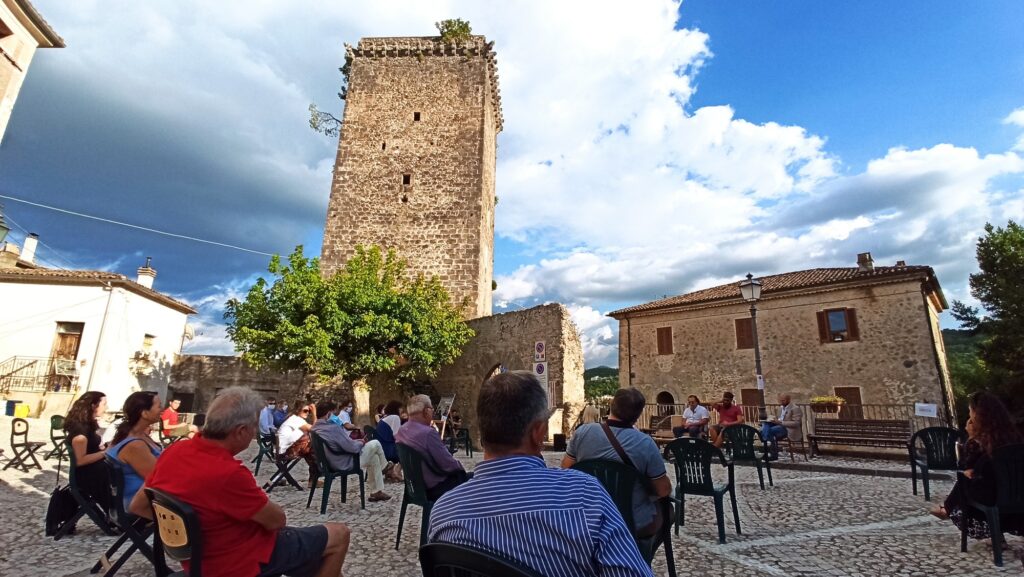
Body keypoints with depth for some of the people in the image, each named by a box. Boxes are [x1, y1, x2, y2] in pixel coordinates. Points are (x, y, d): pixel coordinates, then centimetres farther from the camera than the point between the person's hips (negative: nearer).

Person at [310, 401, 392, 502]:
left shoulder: (314, 429, -1)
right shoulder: (333, 428, -31)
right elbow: (352, 447, -26)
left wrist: (355, 441, 8)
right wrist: (361, 443, -4)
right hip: (346, 463, -9)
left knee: (374, 458, 20)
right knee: (375, 444, 3)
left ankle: (376, 492, 28)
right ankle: (384, 467, 32)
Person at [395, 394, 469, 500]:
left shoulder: (401, 431, -2)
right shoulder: (428, 433, -29)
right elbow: (449, 464, -23)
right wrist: (459, 466, -3)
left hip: (417, 484, 9)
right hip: (435, 488, -9)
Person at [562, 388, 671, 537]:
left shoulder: (583, 432, -14)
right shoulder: (645, 443, -21)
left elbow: (566, 468, -1)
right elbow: (664, 490, -11)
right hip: (636, 524, -3)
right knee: (666, 508, 29)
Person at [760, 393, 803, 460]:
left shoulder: (795, 409, -9)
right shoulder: (781, 407, 17)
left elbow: (796, 423, -18)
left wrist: (780, 422, -24)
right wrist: (775, 420, 0)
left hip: (790, 430, -8)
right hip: (780, 426, 8)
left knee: (771, 430, -31)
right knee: (765, 424, -20)